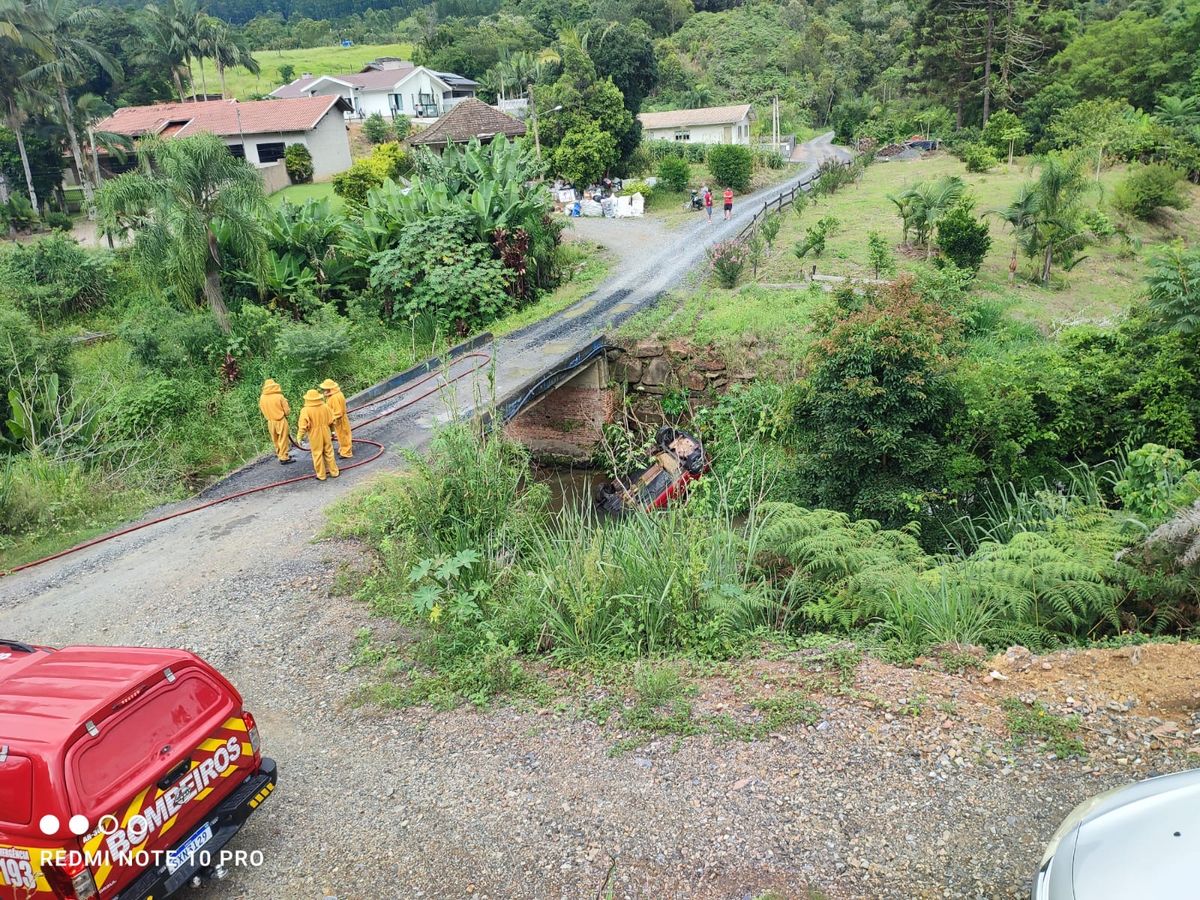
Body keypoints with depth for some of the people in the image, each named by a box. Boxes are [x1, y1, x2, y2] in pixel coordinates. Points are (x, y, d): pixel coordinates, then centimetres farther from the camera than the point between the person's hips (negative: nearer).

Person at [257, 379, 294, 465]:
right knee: (283, 439, 5)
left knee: (275, 440, 18)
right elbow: (287, 410, -11)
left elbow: (261, 409, 5)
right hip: (281, 421, -4)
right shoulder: (279, 396, -16)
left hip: (270, 421, 4)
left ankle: (279, 453, 31)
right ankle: (283, 458, 9)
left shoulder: (262, 397, -5)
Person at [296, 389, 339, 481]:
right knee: (329, 453, 15)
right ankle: (334, 472, 23)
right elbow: (331, 421, 0)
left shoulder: (305, 410, -18)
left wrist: (299, 437, -5)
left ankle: (321, 475, 16)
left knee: (317, 455, 9)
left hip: (315, 436, -3)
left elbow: (303, 426, -17)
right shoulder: (325, 407, -8)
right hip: (325, 434, 3)